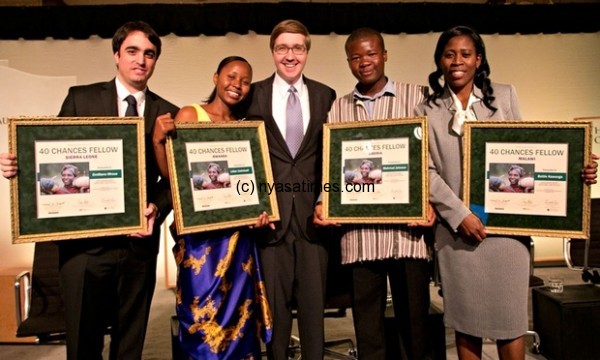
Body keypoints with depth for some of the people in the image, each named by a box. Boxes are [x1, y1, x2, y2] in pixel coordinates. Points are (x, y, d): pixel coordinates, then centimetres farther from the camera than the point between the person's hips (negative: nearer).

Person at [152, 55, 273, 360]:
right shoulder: (189, 115, -1)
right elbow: (172, 174, -5)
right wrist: (158, 140, -20)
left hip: (239, 233, 4)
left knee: (237, 312, 13)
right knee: (203, 312, 4)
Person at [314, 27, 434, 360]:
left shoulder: (417, 97, 4)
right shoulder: (338, 109, 12)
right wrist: (323, 202, -4)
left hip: (408, 227, -2)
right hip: (359, 232, 2)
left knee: (414, 317, 10)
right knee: (366, 319, 12)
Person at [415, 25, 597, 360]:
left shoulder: (505, 96, 9)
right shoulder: (427, 111, 5)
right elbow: (426, 172, -2)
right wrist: (459, 214, -11)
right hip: (456, 228, 0)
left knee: (510, 318, 6)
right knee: (465, 319, 10)